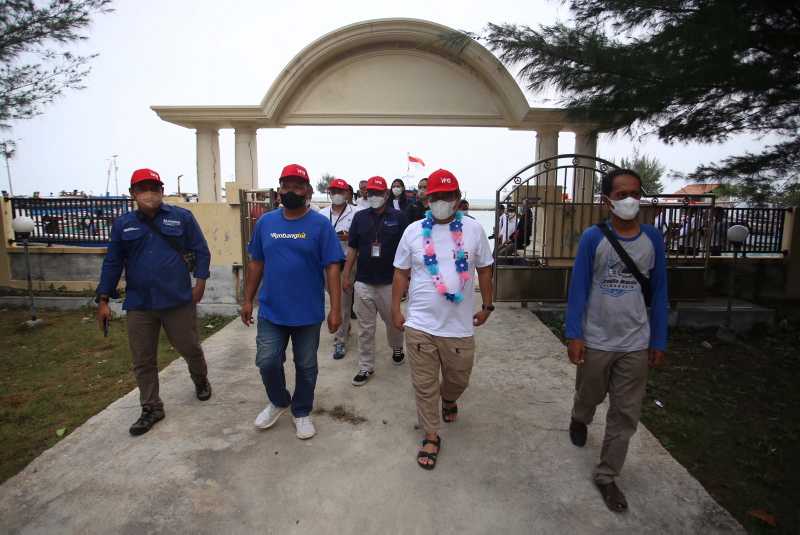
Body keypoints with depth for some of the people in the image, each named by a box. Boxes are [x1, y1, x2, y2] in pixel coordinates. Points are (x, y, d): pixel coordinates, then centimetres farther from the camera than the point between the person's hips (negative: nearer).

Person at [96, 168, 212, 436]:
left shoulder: (182, 217, -2)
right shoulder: (122, 224, 6)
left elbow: (201, 251, 0)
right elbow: (112, 262, 8)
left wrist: (199, 282, -9)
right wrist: (103, 300, 6)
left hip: (178, 301, -2)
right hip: (139, 304, 3)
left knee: (190, 348, 11)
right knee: (143, 361, 10)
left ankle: (201, 381, 41)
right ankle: (151, 408, 27)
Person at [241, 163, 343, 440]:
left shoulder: (320, 225, -8)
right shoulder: (265, 222, 3)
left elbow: (332, 268, -9)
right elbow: (256, 263, 10)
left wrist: (336, 309, -13)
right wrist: (247, 300, 9)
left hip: (308, 312, -2)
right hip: (271, 310, 2)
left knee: (306, 366, 12)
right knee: (267, 362, 4)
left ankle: (302, 412, 34)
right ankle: (278, 401, 34)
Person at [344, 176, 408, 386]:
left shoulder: (398, 217, -2)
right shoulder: (360, 217, 5)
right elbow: (352, 248, 8)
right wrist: (346, 276, 5)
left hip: (390, 282, -1)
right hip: (363, 282, 2)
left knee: (393, 321, 16)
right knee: (365, 328, 7)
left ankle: (397, 348, 45)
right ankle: (366, 367, 20)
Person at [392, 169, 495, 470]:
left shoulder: (473, 229, -1)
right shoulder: (414, 231, -1)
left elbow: (484, 269, 8)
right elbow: (401, 273, 6)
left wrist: (487, 305, 11)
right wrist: (395, 309, 5)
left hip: (460, 326, 1)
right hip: (420, 325, 0)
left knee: (459, 378, 19)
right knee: (424, 385, 8)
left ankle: (448, 399, 55)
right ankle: (431, 437, 28)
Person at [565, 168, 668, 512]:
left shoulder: (653, 238, -2)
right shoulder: (593, 238, -10)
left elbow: (658, 292, 3)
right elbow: (578, 288, -8)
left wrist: (659, 341, 3)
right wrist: (573, 335, -12)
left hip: (636, 344, 2)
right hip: (596, 340, -2)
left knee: (626, 413, 8)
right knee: (589, 396, 20)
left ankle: (606, 476, 25)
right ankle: (579, 420, 54)